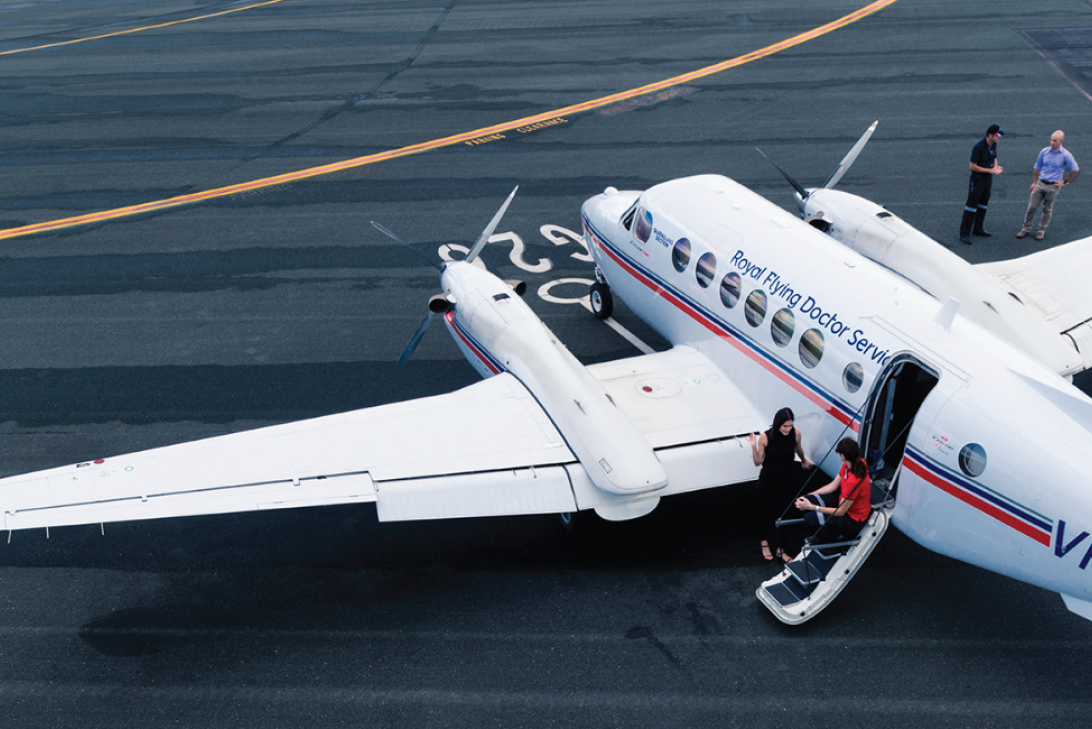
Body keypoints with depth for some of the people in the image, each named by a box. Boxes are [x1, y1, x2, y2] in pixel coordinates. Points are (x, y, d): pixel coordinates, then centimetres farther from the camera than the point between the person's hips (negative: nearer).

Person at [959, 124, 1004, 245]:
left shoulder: (993, 145, 2)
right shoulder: (979, 147, -24)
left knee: (983, 204, 17)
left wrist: (996, 167, -5)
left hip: (988, 178, 8)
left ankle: (978, 229, 31)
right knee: (971, 205, -6)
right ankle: (964, 233, -2)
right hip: (977, 179, -8)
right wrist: (990, 170, -22)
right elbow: (973, 167, -23)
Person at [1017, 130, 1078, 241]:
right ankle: (1026, 229, 14)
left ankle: (1041, 230, 19)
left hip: (1053, 186, -3)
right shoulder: (1044, 151, 0)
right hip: (1040, 183, 3)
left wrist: (1065, 182, 2)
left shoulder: (1065, 155, -10)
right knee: (1031, 207, 2)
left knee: (1047, 209, 8)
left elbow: (1074, 170, 0)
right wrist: (1034, 183, 11)